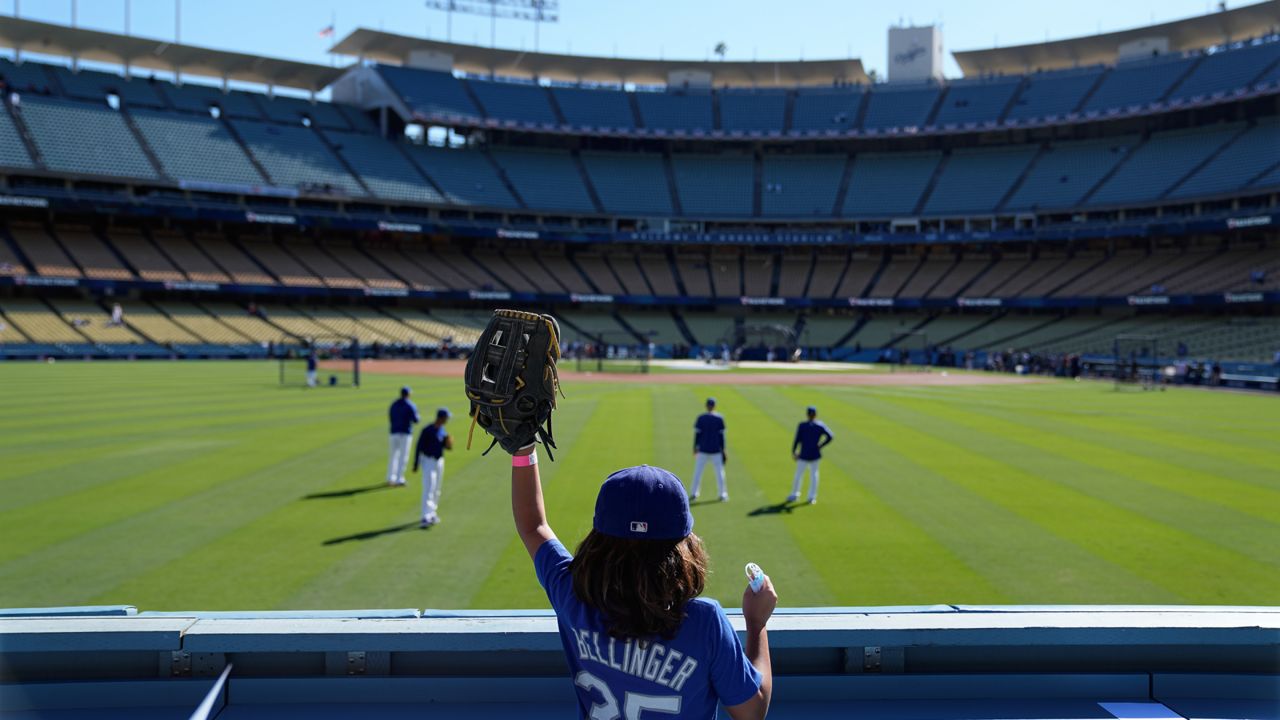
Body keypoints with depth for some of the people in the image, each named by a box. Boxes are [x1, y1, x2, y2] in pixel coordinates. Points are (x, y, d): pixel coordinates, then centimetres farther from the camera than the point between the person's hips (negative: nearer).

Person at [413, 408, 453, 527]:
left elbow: (448, 447, 14)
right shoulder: (428, 430, -16)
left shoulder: (443, 431, 7)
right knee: (428, 489, -14)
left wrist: (449, 443, -10)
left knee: (436, 489, 15)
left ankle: (432, 513, 29)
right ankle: (426, 517, -19)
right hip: (428, 461, -8)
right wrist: (415, 465, -14)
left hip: (439, 461, 8)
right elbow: (419, 447, -13)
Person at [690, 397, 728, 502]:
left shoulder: (700, 418, -5)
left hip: (703, 450, 0)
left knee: (698, 471, 8)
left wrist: (695, 447, 7)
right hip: (716, 450, 0)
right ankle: (722, 494, 10)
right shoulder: (719, 418, -5)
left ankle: (694, 493, 8)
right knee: (719, 471, 8)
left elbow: (697, 434, -4)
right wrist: (723, 449, 4)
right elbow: (721, 435, -3)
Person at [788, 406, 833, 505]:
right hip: (815, 455, 2)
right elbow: (830, 437, -10)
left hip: (803, 455, -2)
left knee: (798, 474, 11)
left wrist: (793, 453, 1)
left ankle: (794, 495, 24)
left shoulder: (802, 426, -10)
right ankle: (812, 497, 14)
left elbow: (797, 440, -10)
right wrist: (820, 446, -1)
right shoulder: (821, 425, -3)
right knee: (814, 474, 13)